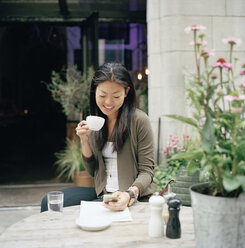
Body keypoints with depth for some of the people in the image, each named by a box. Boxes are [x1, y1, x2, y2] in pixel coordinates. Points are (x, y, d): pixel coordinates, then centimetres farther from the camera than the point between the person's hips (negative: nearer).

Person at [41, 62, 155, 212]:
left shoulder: (139, 120, -12)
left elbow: (147, 171, -10)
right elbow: (93, 171, 10)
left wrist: (130, 194, -29)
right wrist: (85, 141, -6)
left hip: (135, 196, -6)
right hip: (103, 193, 6)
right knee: (49, 202, -5)